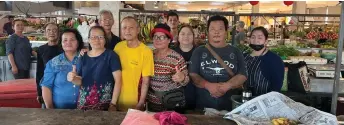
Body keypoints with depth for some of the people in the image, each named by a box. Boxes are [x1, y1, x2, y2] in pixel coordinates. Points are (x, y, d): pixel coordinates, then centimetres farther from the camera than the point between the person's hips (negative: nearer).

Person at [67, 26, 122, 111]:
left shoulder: (111, 55, -5)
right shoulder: (83, 57, 8)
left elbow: (118, 80, -10)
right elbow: (80, 81, 14)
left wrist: (113, 104, -13)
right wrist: (73, 79, -9)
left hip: (104, 104, -4)